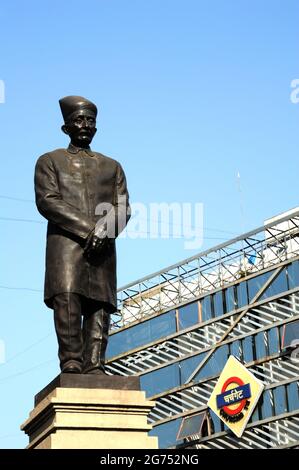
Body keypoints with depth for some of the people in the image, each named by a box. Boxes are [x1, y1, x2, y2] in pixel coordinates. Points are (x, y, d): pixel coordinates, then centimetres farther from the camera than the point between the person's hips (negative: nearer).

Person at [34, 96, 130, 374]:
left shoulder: (111, 166, 27)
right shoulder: (50, 161, 18)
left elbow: (122, 208, 14)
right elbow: (47, 201, 1)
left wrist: (104, 231, -9)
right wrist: (87, 230, -11)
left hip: (102, 246, 3)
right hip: (66, 241, -3)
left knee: (100, 303, -10)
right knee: (66, 298, -22)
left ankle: (94, 367, -17)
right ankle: (71, 362, -25)